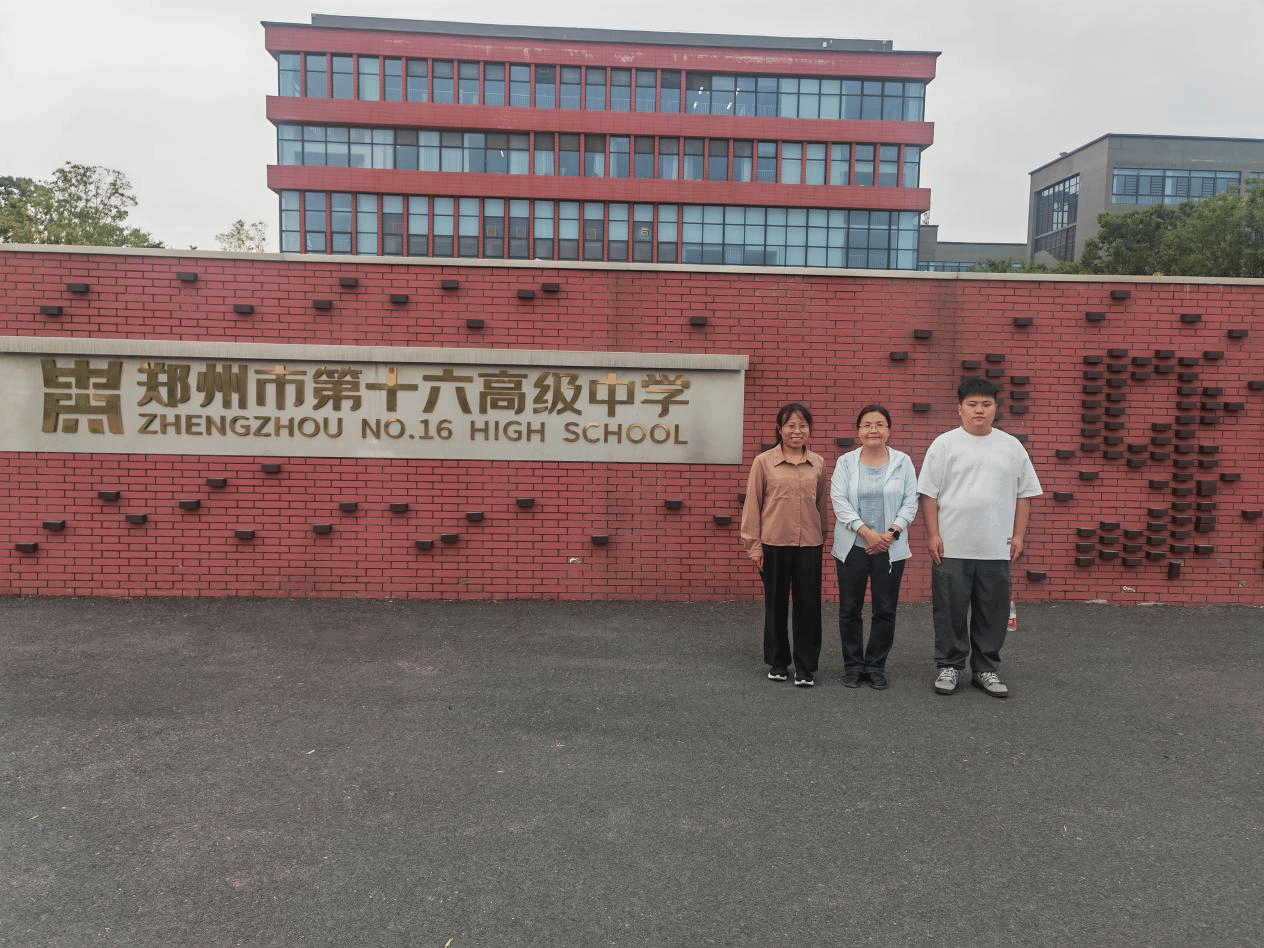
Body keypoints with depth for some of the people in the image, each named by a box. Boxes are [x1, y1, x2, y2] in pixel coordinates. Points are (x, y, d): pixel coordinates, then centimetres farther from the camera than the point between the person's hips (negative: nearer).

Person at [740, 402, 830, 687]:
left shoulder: (818, 463, 4)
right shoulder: (764, 462, -3)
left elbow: (822, 503, 10)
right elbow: (752, 504, -1)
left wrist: (823, 536, 12)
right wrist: (753, 544, -2)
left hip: (809, 545, 1)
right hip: (774, 544, -1)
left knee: (809, 604, 3)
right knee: (776, 603, 10)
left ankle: (806, 667, 15)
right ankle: (778, 662, 25)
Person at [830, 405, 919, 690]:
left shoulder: (903, 462, 4)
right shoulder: (846, 462, 3)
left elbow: (910, 502, 0)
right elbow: (839, 502, -6)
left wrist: (890, 533, -13)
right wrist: (867, 533, -15)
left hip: (890, 549, 0)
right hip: (852, 547, 0)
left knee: (885, 610, 5)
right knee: (850, 610, 6)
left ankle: (876, 666, 19)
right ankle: (852, 665, 19)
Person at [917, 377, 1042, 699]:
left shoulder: (1011, 446, 8)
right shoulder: (944, 444, 0)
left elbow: (1024, 494, 11)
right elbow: (929, 494, -2)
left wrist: (1018, 535, 5)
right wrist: (933, 535, -7)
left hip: (996, 549, 2)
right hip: (951, 548, -2)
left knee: (992, 614, 10)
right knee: (950, 612, 5)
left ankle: (986, 669, 23)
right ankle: (949, 666, 19)